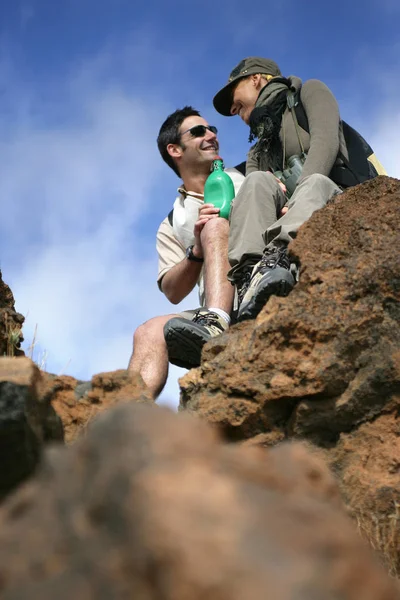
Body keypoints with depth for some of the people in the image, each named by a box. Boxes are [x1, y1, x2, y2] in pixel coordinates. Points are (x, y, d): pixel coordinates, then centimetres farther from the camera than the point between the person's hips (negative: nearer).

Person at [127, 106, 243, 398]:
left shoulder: (247, 176, 21)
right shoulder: (172, 226, 21)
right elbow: (173, 292, 9)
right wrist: (198, 249, -9)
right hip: (224, 311, 2)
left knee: (216, 225, -23)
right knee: (150, 332, -22)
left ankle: (214, 323, -46)